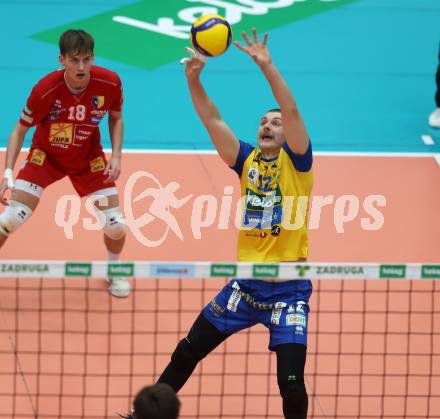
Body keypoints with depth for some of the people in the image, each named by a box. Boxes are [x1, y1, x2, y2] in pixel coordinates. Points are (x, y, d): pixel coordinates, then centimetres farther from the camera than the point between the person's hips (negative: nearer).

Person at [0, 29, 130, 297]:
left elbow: (116, 118, 0)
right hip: (46, 156, -2)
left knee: (115, 225, -4)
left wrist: (116, 156, -13)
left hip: (88, 159, 2)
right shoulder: (45, 90, -30)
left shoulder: (110, 83, -23)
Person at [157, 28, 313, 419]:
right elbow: (212, 120, -1)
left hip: (288, 288, -5)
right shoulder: (248, 159, 6)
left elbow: (292, 111, -19)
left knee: (292, 383, -13)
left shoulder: (295, 160, -4)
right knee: (188, 351, 11)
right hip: (245, 282, 5)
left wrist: (267, 66, -28)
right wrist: (194, 79, -15)